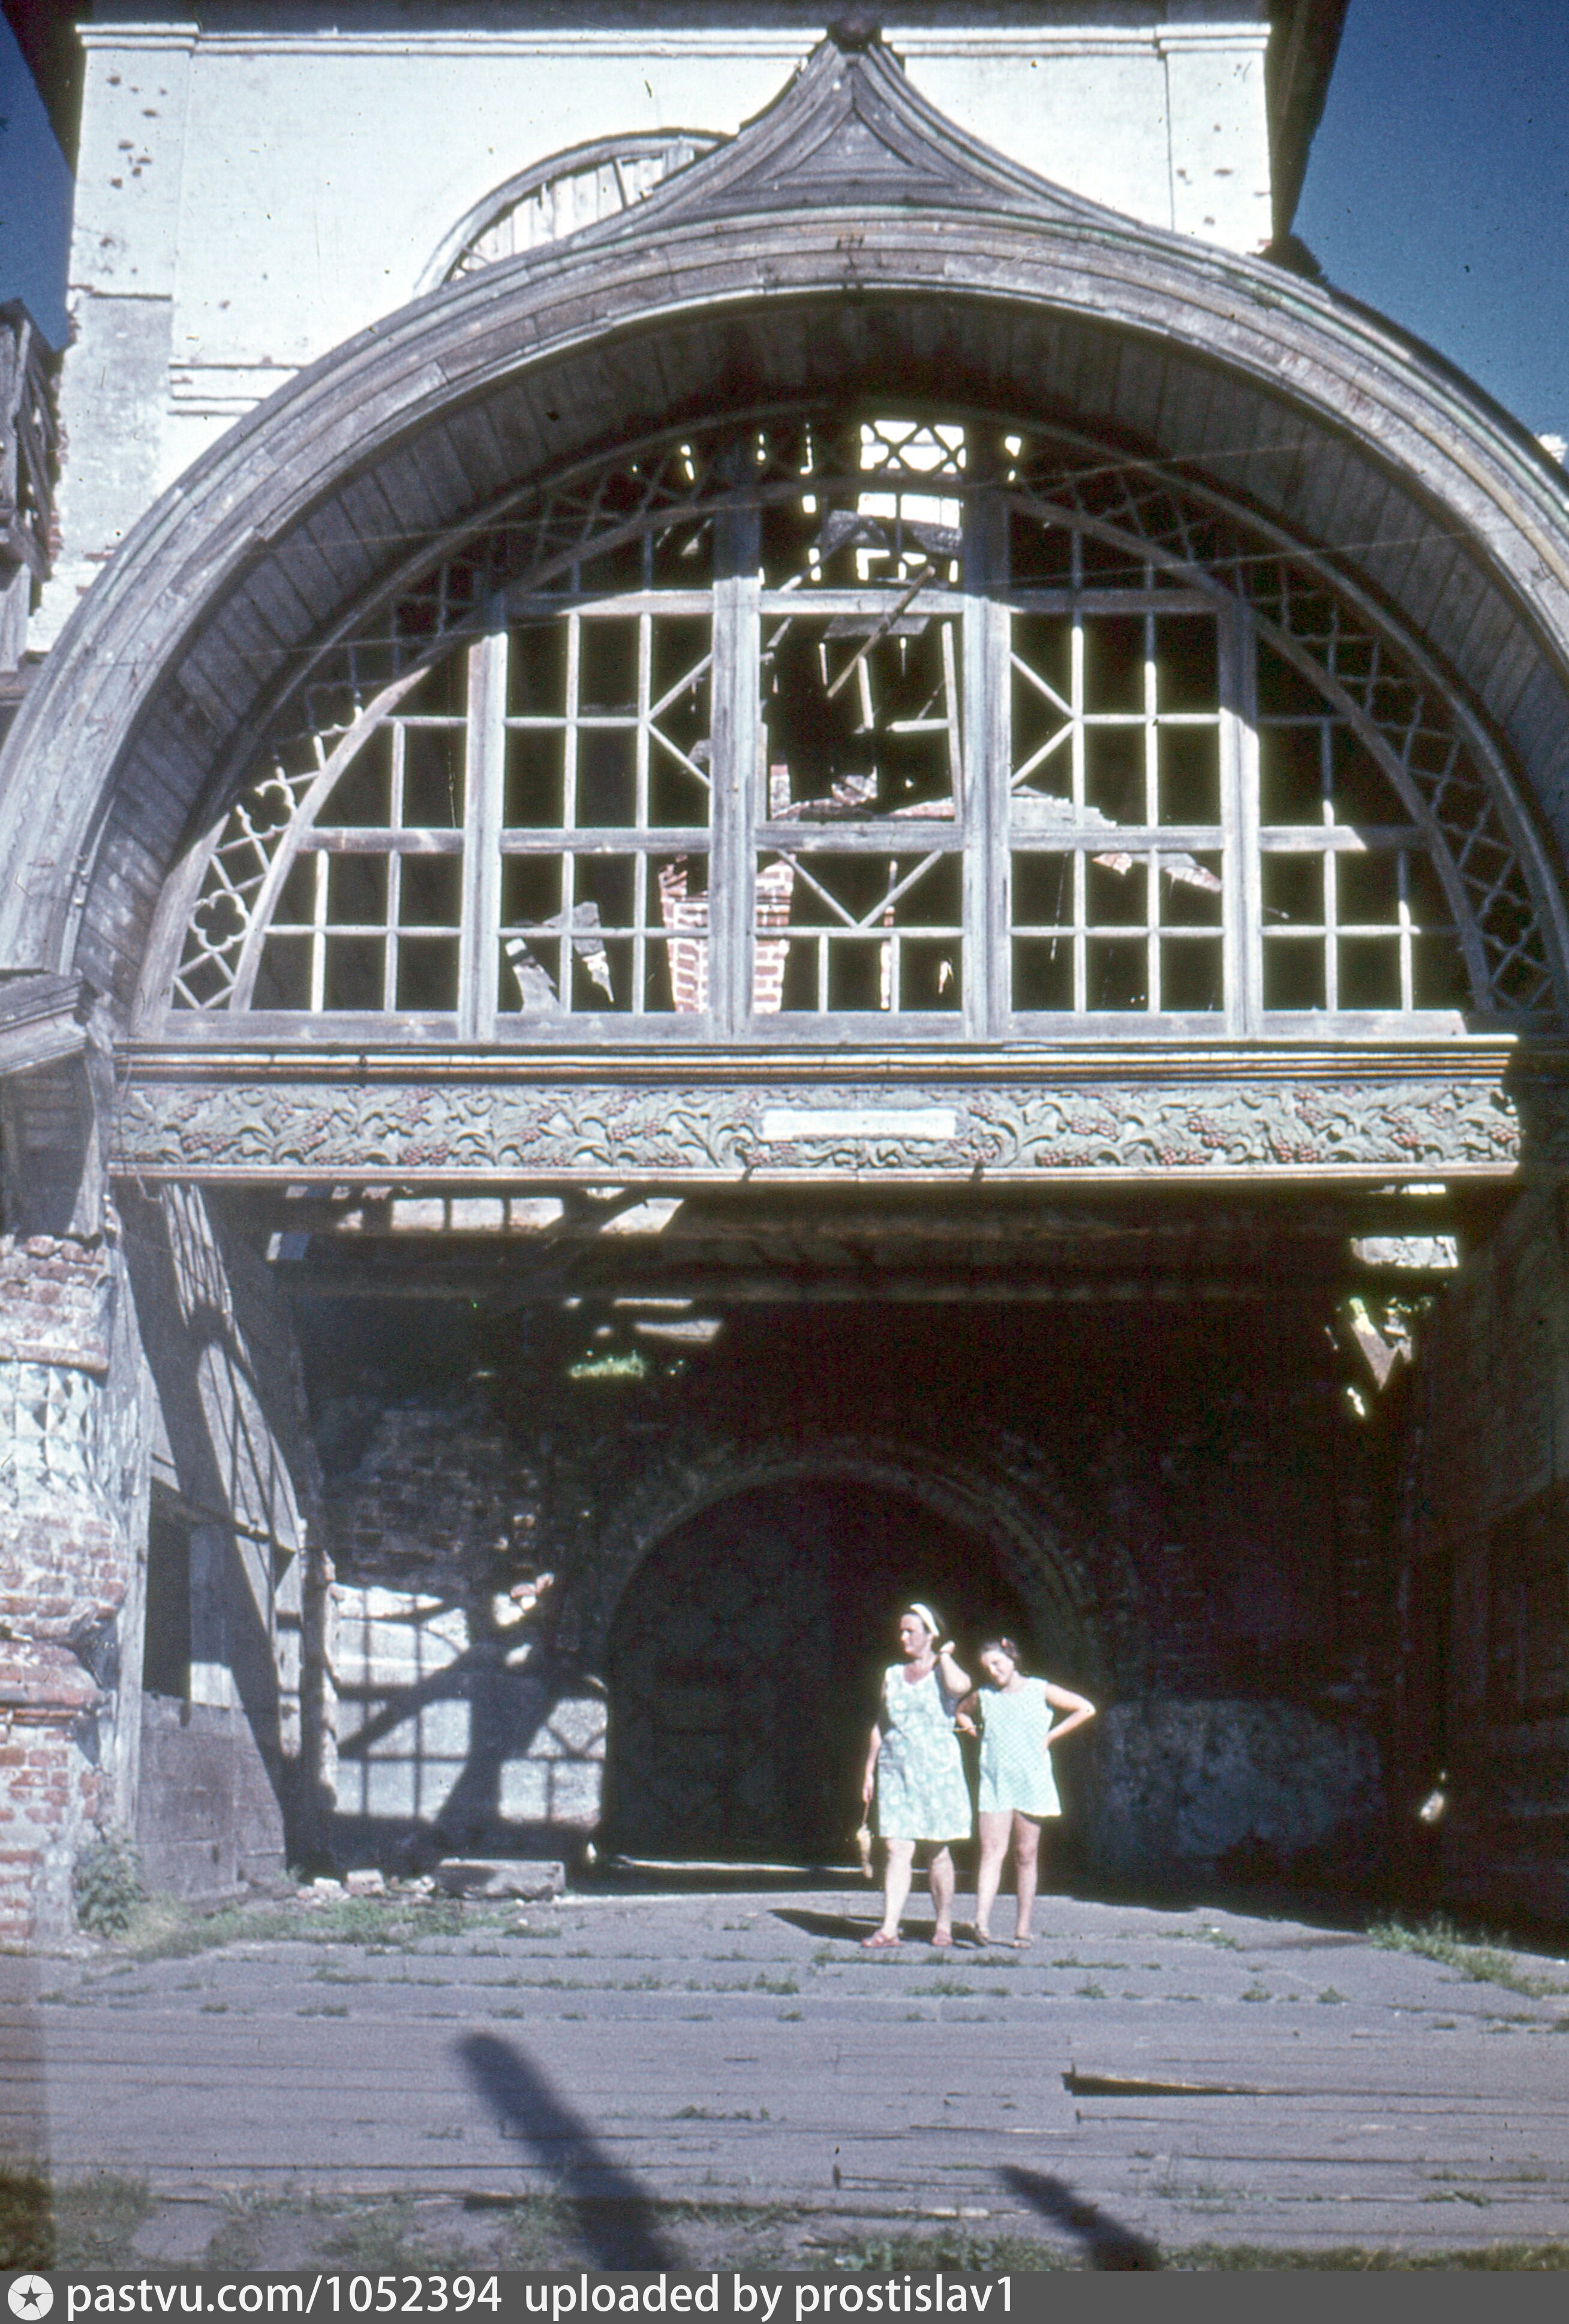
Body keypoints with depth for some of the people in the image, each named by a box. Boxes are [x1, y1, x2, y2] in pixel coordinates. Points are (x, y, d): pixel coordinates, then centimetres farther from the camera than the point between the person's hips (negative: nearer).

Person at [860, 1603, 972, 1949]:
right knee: (896, 1850, -7)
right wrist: (869, 1770, 14)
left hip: (938, 1771, -3)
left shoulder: (944, 1671, 1)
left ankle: (944, 1926, 15)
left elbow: (960, 1686, -25)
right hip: (895, 1772, 3)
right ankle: (889, 1929, -12)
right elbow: (880, 1726, 19)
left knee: (938, 1851, 4)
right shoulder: (892, 1675, 14)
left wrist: (943, 1656, -8)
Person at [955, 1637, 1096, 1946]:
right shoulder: (983, 1696, 10)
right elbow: (961, 1712, 32)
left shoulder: (1040, 1691, 3)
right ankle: (982, 1923, -22)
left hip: (1032, 1781, -1)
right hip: (994, 1782, 1)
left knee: (1026, 1855, 3)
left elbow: (1086, 1709, 4)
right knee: (992, 1851, -11)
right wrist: (974, 1730, 12)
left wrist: (1051, 1736, 0)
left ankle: (1023, 1927, 9)